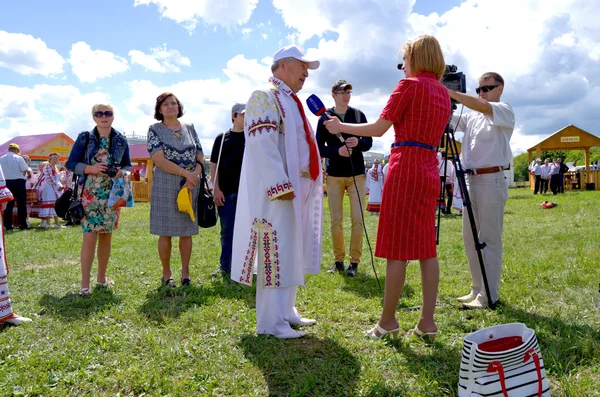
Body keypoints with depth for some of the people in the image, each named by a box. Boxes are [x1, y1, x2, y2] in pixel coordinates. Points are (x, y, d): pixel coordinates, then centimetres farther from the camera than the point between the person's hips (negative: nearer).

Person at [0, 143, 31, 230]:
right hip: (18, 182, -4)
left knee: (8, 204, 9)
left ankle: (7, 225, 8)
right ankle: (23, 224, 4)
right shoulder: (18, 158, -9)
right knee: (21, 204, 3)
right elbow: (25, 170, -11)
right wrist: (29, 173, 9)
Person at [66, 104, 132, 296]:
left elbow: (128, 165, 14)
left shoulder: (121, 140, 8)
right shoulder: (84, 138, 0)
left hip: (112, 195, 3)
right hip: (90, 194, -3)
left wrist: (122, 171, -9)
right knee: (90, 236, -9)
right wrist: (91, 168, -16)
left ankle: (101, 277, 24)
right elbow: (70, 164, 0)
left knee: (106, 236, 10)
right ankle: (85, 283, -2)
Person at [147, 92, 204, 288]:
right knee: (166, 232, 2)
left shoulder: (190, 128, 11)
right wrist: (186, 173, -18)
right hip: (165, 187, -3)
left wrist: (194, 176, -12)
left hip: (190, 187, 3)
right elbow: (160, 160, -11)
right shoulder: (155, 130, 1)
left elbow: (200, 157, 8)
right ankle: (166, 273, 15)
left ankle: (185, 272, 17)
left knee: (186, 231, 7)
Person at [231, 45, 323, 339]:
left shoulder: (290, 101, 23)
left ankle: (286, 311, 24)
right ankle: (271, 322, 0)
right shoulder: (265, 97, -6)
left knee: (292, 252, 13)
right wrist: (280, 186, -24)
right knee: (276, 252, -7)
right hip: (277, 191, -10)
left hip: (298, 189, 10)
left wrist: (309, 186, 17)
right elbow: (262, 145, -18)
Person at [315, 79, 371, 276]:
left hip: (357, 174, 1)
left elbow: (369, 142, 6)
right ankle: (338, 260, 17)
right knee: (336, 221, 4)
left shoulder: (359, 115, 4)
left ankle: (354, 261, 7)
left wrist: (358, 143, -17)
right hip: (334, 176, 0)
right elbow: (319, 148, -2)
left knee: (357, 219, -2)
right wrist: (337, 151, -21)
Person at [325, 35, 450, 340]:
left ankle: (388, 320, 7)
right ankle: (427, 321, 10)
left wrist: (340, 127, 5)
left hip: (405, 166, -8)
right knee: (425, 246, 7)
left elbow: (378, 128, -7)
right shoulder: (443, 92, 17)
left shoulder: (409, 85, -6)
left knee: (396, 249, -2)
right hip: (430, 169, 8)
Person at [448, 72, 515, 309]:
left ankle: (489, 295, 2)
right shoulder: (471, 116, 19)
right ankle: (477, 289, 21)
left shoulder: (504, 110, -1)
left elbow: (482, 106, -21)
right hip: (470, 179, 7)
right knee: (470, 238, 10)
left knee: (489, 240, -4)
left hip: (491, 180, -7)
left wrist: (449, 92, -24)